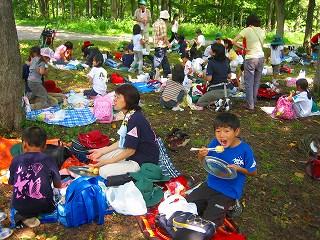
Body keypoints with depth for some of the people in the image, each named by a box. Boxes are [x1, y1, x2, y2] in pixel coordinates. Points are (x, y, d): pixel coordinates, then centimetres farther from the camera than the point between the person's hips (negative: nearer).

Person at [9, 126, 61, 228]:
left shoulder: (16, 160, 4)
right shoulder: (48, 160, 1)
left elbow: (11, 183, 14)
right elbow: (58, 185, 8)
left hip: (19, 207, 3)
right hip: (44, 206, -3)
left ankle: (23, 215, 4)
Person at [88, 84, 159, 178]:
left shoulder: (134, 119, -27)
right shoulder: (130, 115, 2)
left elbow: (130, 150, -23)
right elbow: (123, 141, 10)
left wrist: (106, 162, -15)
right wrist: (102, 151, 6)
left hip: (143, 161, -9)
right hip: (134, 152, 10)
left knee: (104, 171, -15)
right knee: (100, 157, 9)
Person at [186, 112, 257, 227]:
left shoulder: (244, 149, -17)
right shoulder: (215, 143, -9)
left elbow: (253, 172, -4)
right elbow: (203, 162, 5)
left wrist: (238, 168, -23)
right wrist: (201, 155, -19)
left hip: (228, 193, -4)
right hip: (210, 185, 5)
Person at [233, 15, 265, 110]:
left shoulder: (247, 30, -5)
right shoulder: (262, 31, 9)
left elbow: (234, 41, -8)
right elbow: (262, 44, 17)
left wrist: (243, 48, -4)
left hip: (250, 58, -5)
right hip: (261, 57, 5)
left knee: (249, 82, 2)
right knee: (257, 81, 15)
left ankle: (250, 105, 4)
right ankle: (254, 101, 26)